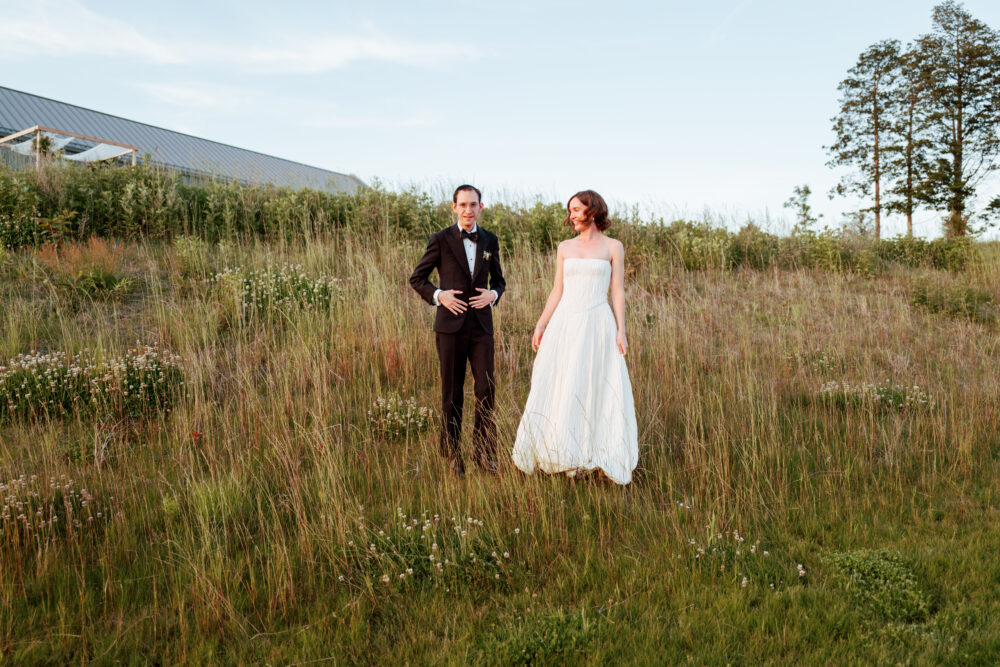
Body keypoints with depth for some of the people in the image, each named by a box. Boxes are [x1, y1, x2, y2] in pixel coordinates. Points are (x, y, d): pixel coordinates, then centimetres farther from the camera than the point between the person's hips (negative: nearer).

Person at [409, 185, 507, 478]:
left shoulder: (490, 241, 9)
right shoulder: (440, 240, -1)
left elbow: (498, 280, 19)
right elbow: (417, 278, 4)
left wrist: (493, 294, -4)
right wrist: (438, 295, -13)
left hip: (481, 326, 2)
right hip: (451, 325, -2)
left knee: (486, 389, -4)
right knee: (452, 394, 4)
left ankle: (483, 450, 14)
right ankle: (453, 455, 18)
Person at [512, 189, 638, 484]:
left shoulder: (613, 247, 5)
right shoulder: (564, 247, 13)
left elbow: (618, 291, 2)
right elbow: (557, 291, 10)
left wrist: (621, 331, -7)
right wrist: (540, 325, 2)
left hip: (597, 324, -3)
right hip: (564, 324, 3)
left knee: (595, 391, -3)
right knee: (556, 389, 2)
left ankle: (587, 457, 5)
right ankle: (559, 454, 12)